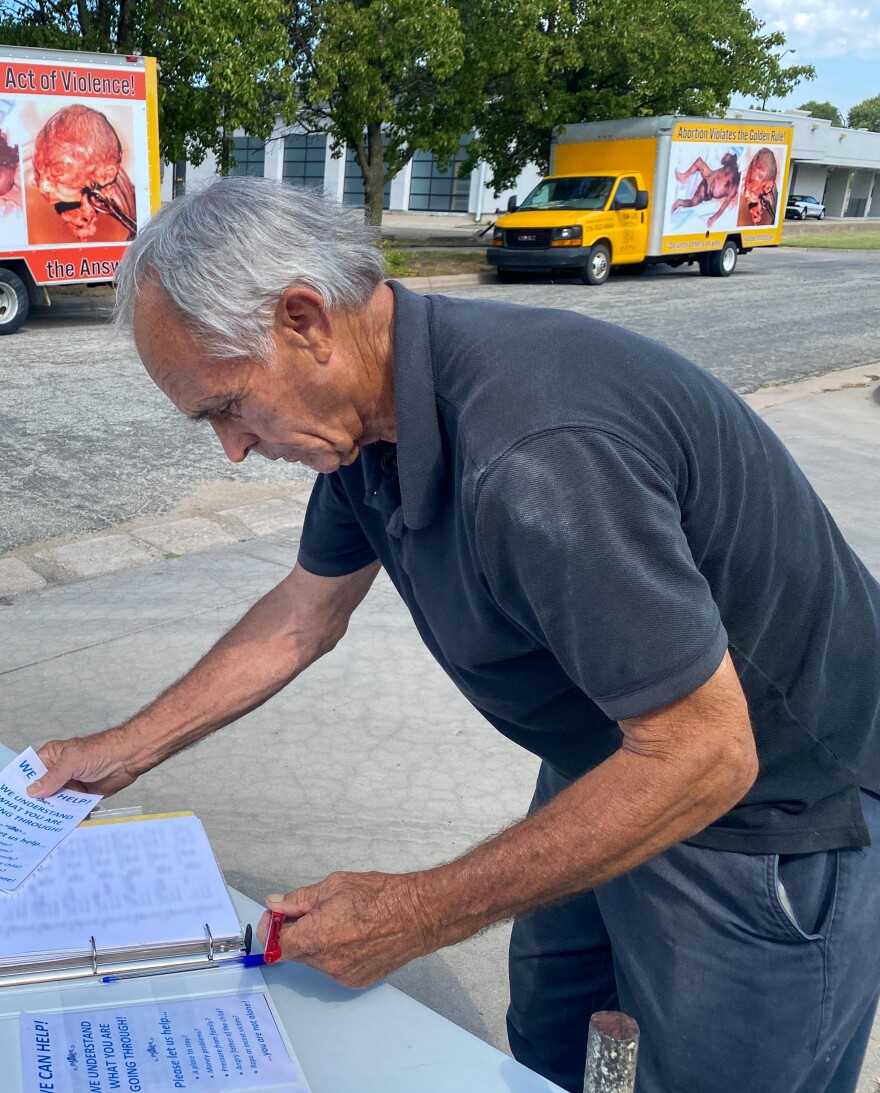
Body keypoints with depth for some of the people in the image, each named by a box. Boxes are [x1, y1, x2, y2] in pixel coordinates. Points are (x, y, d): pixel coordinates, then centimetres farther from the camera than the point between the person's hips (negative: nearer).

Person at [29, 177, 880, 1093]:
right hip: (615, 754, 8)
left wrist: (415, 915, -25)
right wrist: (126, 750, 12)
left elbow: (703, 757, -32)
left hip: (770, 801, -8)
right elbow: (307, 611, 8)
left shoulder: (534, 455, -38)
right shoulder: (372, 405, -7)